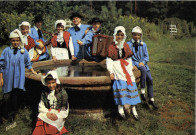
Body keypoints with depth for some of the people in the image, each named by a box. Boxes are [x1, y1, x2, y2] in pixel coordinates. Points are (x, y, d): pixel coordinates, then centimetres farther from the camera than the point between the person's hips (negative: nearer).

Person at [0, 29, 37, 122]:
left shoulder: (24, 51, 4)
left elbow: (28, 63, 16)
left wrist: (33, 72, 8)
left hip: (19, 79, 1)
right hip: (8, 79, -1)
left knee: (16, 97, 2)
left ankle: (12, 114, 19)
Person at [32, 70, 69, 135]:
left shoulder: (62, 92, -1)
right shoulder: (44, 93, 9)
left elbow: (65, 109, -2)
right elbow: (41, 106, 5)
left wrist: (57, 115, -17)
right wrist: (47, 113, -14)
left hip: (59, 114, -2)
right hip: (47, 113, 3)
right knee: (40, 117, -28)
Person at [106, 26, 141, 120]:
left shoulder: (126, 46, 19)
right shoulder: (111, 47, 8)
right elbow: (109, 60, 1)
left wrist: (130, 68, 8)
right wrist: (111, 72, -9)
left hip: (126, 67, 3)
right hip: (116, 67, -3)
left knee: (131, 84, -12)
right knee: (120, 83, -25)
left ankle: (133, 109, -6)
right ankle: (121, 107, -24)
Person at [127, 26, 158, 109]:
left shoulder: (143, 44, 11)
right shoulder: (128, 44, 0)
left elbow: (147, 56, 11)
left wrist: (143, 62, -10)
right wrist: (132, 65, -18)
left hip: (142, 63, 4)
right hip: (133, 63, -4)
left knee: (150, 79, -8)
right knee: (143, 69, -35)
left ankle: (151, 100, 6)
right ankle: (142, 91, -25)